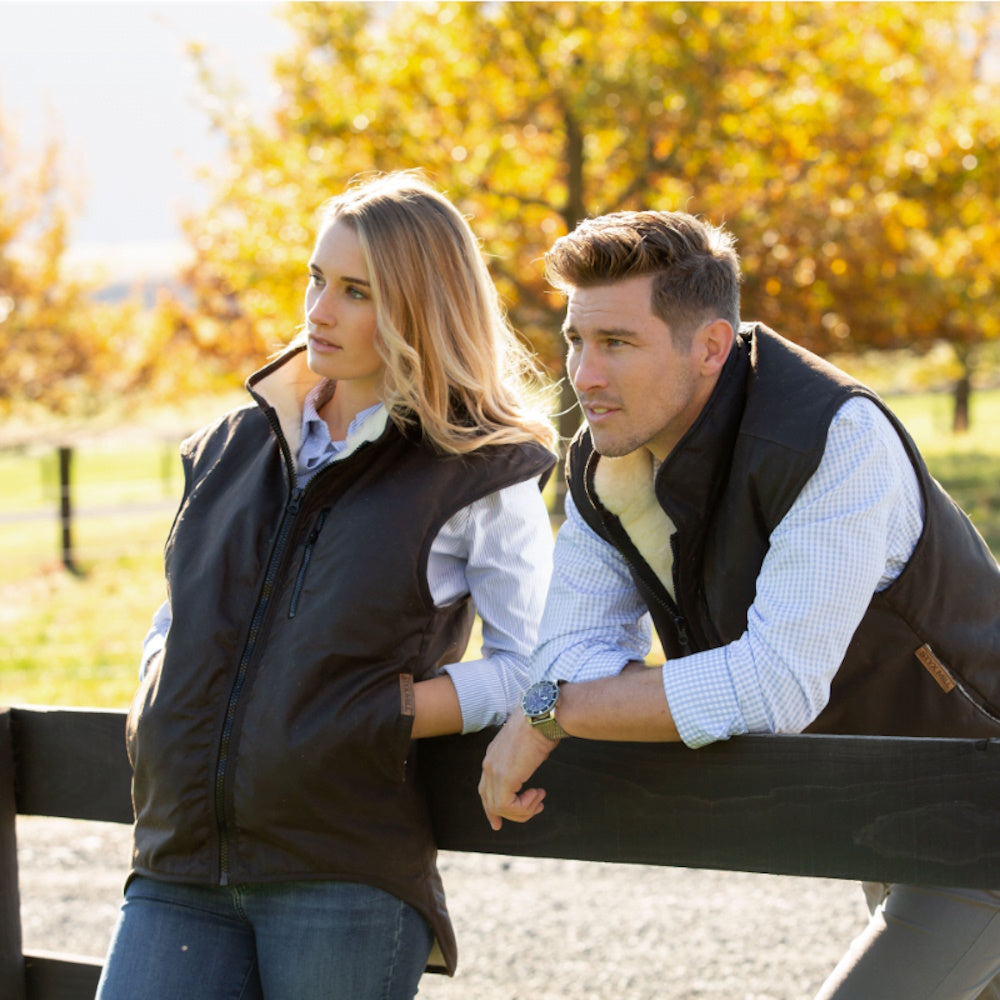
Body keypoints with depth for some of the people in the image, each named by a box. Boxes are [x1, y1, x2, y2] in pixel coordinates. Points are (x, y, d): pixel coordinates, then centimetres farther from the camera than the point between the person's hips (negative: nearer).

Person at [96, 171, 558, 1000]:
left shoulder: (482, 478, 0)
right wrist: (157, 711, 7)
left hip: (345, 876, -4)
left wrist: (376, 717, -11)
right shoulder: (240, 445, 17)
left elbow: (531, 668, -5)